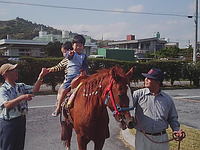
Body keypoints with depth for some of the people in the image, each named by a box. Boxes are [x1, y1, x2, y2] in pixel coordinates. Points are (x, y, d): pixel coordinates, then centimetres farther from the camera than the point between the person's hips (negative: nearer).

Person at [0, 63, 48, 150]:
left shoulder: (21, 86, 8)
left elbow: (34, 90, 3)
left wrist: (40, 77, -8)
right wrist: (22, 98, -33)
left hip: (21, 121, 7)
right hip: (9, 123, -7)